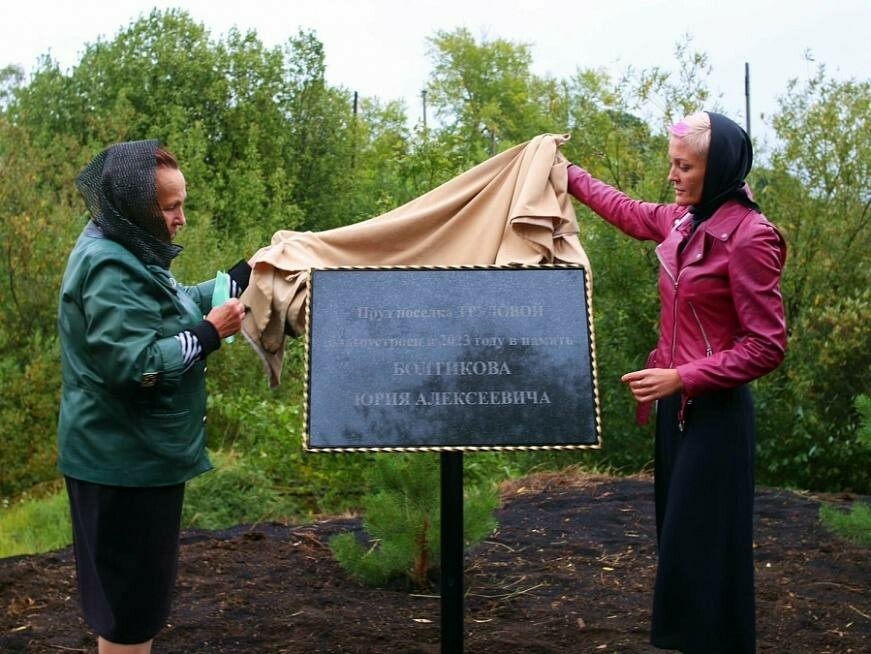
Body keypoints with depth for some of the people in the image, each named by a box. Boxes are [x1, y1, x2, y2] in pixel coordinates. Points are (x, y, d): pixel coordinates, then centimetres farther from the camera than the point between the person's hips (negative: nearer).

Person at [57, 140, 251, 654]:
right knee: (132, 592, 1)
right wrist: (210, 333, -21)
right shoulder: (111, 270, -23)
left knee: (137, 588, 22)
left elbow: (172, 309, 19)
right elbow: (134, 366, -30)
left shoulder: (127, 253, 11)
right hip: (125, 461, -11)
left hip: (135, 454, 11)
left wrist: (242, 277, 12)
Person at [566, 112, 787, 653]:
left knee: (703, 552, -3)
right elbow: (628, 212, 27)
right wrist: (571, 175, 32)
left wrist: (681, 378, -22)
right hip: (678, 405, 8)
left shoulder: (749, 236, -17)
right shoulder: (684, 221, 5)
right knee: (680, 543, 15)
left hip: (715, 413, -8)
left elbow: (766, 346, -18)